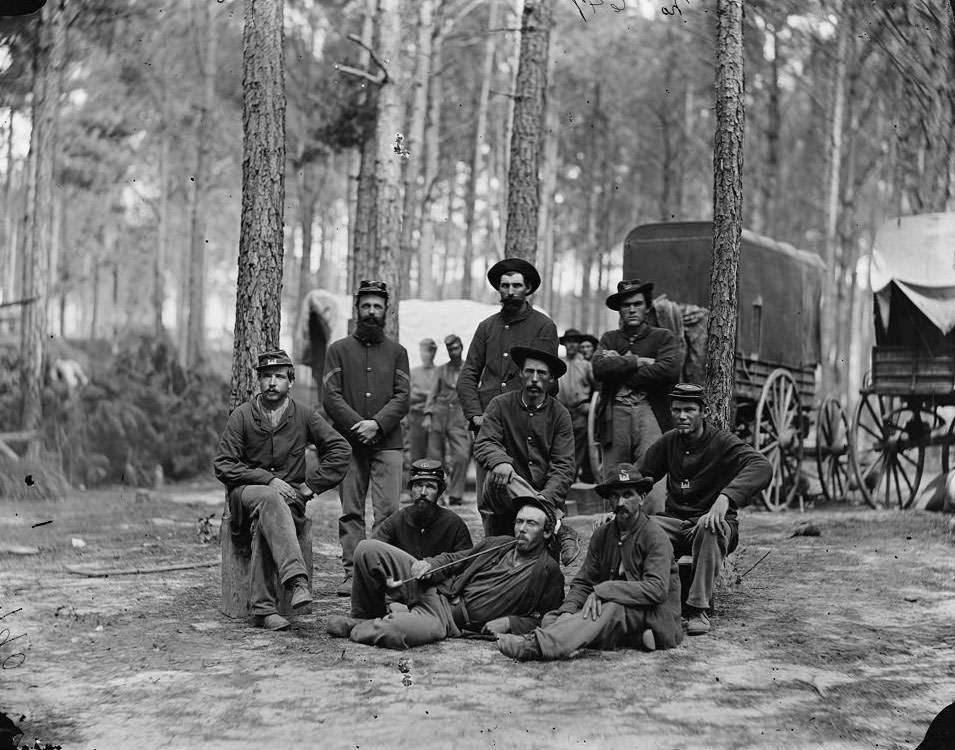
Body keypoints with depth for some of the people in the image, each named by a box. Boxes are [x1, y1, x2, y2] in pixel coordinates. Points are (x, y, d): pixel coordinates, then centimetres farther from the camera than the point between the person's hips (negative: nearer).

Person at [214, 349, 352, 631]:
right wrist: (269, 480, -13)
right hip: (246, 491, -1)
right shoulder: (242, 416, 1)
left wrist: (310, 485, -2)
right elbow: (223, 466, -3)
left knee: (265, 525, -34)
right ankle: (297, 579, -54)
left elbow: (340, 450, 7)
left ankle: (262, 607, -35)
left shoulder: (304, 416, 5)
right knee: (269, 499, -38)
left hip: (288, 494, 1)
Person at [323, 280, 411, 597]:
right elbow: (331, 396, 0)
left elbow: (402, 396, 3)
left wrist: (378, 424, -13)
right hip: (349, 441, 0)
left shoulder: (396, 351, 12)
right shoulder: (338, 349, 9)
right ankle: (352, 573, 4)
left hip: (388, 442, 0)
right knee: (351, 511, 1)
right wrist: (358, 425, -13)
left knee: (388, 510, -7)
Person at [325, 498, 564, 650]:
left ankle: (361, 629, -9)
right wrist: (429, 565, -1)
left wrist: (509, 623, -15)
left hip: (452, 620, -5)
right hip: (437, 590, 6)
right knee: (368, 550, -14)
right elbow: (454, 559, 21)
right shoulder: (496, 545, 18)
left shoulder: (549, 572, 2)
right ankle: (366, 618, 6)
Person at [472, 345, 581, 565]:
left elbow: (563, 467, -4)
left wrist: (546, 498, -25)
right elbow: (483, 445, -8)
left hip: (545, 495, 0)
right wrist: (500, 461, -33)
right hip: (502, 498, 1)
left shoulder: (560, 415, 3)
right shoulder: (501, 405, 4)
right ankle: (562, 530, -34)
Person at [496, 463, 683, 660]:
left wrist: (602, 591, -27)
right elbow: (583, 582, 7)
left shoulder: (656, 536, -9)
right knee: (550, 619, -16)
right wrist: (568, 610, -16)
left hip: (653, 614, -6)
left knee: (610, 609, -38)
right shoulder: (602, 534, 9)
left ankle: (538, 644, -55)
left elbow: (656, 589, -21)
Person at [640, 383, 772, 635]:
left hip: (712, 521, -4)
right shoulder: (668, 442, 9)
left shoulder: (723, 442, -9)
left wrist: (726, 496, -44)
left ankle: (698, 609, -33)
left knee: (710, 529, -40)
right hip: (675, 522, 4)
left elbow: (762, 467, -27)